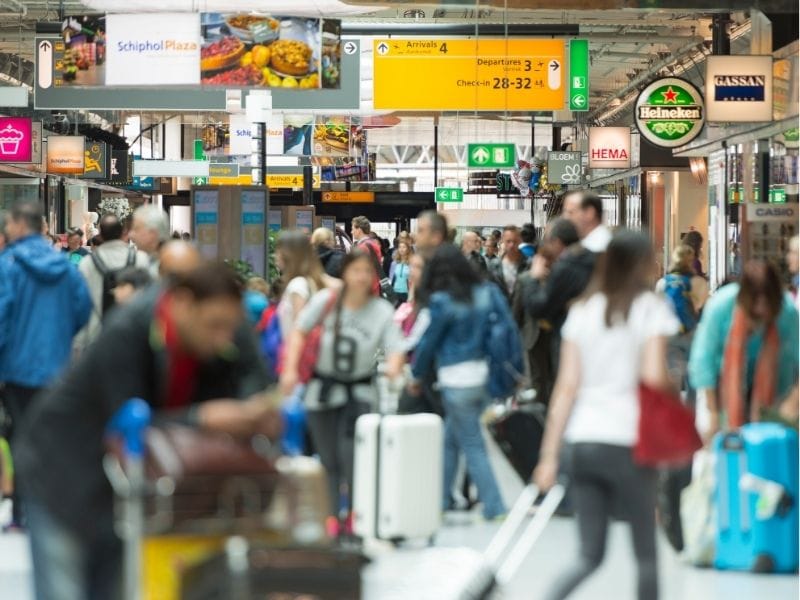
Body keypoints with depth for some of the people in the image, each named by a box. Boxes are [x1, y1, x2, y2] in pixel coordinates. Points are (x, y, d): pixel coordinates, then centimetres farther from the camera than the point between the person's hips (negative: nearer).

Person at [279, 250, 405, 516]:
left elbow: (396, 350, -17)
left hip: (359, 390, -1)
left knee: (351, 454, -16)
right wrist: (290, 369, -10)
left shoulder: (383, 311, -12)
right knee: (328, 460, 6)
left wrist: (394, 365, -40)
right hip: (324, 387, 1)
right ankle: (330, 516, 17)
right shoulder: (326, 300, -10)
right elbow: (299, 332, -1)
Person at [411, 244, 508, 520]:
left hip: (457, 380, -6)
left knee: (473, 446, 3)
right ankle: (440, 500, 24)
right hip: (486, 375, 6)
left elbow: (428, 342, -2)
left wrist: (417, 376, 12)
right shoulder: (489, 293, 2)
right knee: (450, 439, 18)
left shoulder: (442, 302, -11)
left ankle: (494, 508, 1)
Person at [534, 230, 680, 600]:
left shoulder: (583, 310, 9)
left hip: (584, 441, 4)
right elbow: (654, 379, -13)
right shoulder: (651, 309, -3)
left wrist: (550, 454, 4)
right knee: (646, 553, 11)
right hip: (629, 442, -4)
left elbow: (567, 386, 4)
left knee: (590, 556, 8)